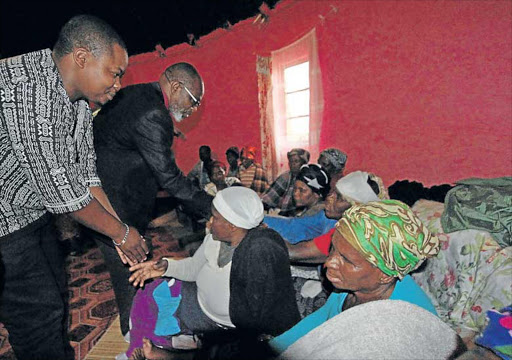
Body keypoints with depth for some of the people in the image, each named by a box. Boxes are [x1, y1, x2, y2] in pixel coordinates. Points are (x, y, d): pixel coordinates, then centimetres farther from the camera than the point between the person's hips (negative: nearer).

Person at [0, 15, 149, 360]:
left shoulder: (80, 101, 1)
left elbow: (85, 175, 4)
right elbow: (57, 186, -28)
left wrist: (121, 229, 1)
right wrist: (121, 232, -17)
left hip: (34, 212, 9)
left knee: (57, 292, 19)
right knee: (40, 313, 2)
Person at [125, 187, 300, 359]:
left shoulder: (262, 253, -37)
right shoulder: (217, 236, -14)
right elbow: (195, 266, 2)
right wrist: (166, 266, -15)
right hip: (201, 298, 7)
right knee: (146, 294, 12)